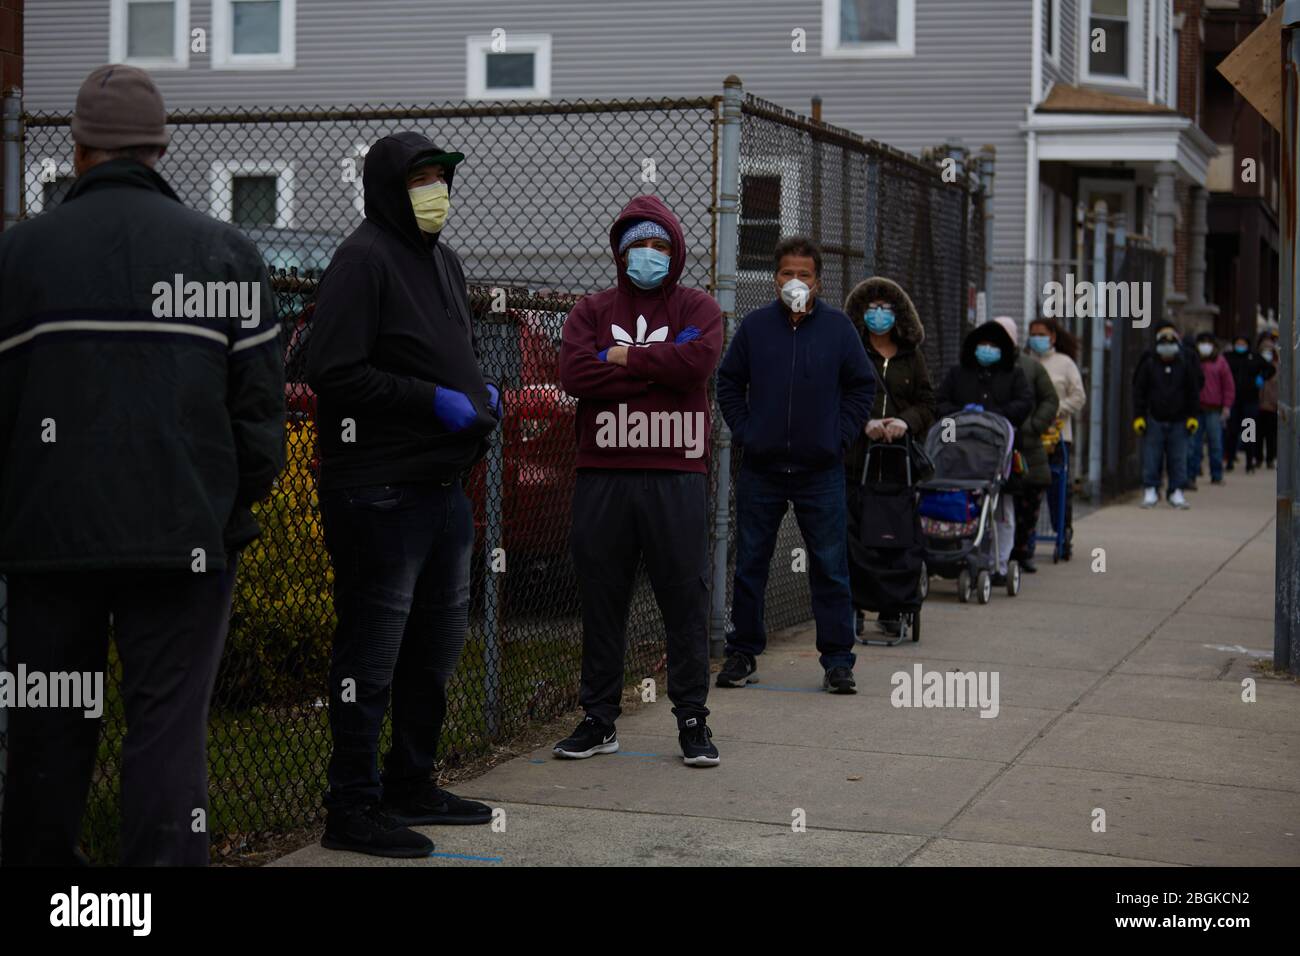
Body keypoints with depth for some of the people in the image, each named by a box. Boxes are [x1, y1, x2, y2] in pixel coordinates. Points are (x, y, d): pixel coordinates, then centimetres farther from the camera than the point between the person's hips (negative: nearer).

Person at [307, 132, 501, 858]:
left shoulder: (446, 261, 17)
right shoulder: (365, 258, -12)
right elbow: (333, 371, -20)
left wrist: (482, 391, 8)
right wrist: (434, 402, -19)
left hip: (444, 485, 10)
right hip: (380, 490, -9)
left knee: (439, 641, 17)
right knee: (373, 648, -4)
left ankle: (413, 784, 30)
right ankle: (353, 808, 5)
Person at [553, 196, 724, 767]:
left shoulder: (698, 308, 9)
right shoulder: (591, 312, 12)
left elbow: (698, 360, -14)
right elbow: (574, 373, -7)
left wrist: (623, 358, -5)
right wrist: (657, 368, -9)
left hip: (676, 477, -1)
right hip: (602, 475, 2)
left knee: (685, 601, 0)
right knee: (601, 601, 6)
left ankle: (693, 721, 8)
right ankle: (599, 720, 15)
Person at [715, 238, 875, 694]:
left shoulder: (838, 327, 2)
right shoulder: (755, 326, 4)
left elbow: (862, 386, 8)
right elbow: (728, 381, 13)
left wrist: (840, 436, -1)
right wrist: (744, 431, 2)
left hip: (821, 470, -1)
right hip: (761, 469, 1)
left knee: (830, 568, 1)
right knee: (750, 565, 7)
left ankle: (837, 661, 8)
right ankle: (743, 655, 18)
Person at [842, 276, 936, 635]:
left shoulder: (911, 356, 15)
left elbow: (927, 402, 10)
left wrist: (905, 421, -10)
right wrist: (865, 423, -18)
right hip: (855, 457, -2)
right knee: (853, 534, -5)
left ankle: (891, 611, 9)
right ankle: (852, 609, 3)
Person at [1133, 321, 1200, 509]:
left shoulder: (1185, 365, 5)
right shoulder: (1148, 365, 1)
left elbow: (1193, 392, 10)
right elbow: (1139, 391, 3)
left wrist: (1193, 416, 4)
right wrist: (1139, 416, -3)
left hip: (1178, 421, 1)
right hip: (1154, 420, -1)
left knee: (1178, 458, 2)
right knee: (1151, 458, 0)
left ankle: (1176, 492, 9)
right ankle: (1150, 491, 9)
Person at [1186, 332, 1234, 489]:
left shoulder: (1220, 362, 7)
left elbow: (1228, 385, 6)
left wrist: (1227, 406, 1)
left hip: (1214, 410, 0)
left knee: (1215, 443, 5)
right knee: (1192, 443, -4)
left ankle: (1217, 476, 14)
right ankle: (1190, 476, -2)